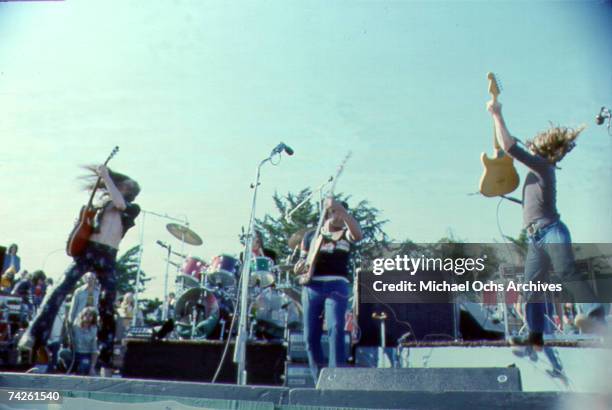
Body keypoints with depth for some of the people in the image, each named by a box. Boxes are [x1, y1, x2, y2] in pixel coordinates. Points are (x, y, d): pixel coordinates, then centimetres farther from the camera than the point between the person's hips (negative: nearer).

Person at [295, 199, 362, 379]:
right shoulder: (311, 235, 19)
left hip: (337, 285, -2)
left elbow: (358, 234, -12)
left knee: (336, 329, -19)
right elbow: (299, 265, 19)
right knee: (311, 335, 1)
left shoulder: (345, 234, 14)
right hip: (312, 286, 2)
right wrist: (300, 266, -6)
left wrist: (341, 209, -20)